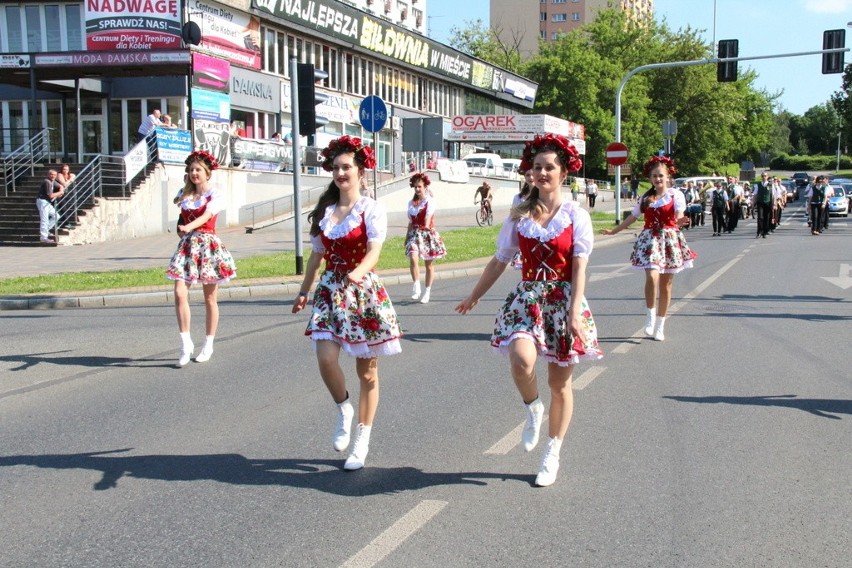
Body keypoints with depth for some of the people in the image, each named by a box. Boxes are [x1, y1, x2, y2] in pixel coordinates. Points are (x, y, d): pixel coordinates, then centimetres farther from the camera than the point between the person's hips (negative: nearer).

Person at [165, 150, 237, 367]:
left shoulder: (215, 194, -1)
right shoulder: (185, 194, 14)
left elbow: (206, 216, -19)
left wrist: (189, 227, -35)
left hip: (209, 245, -4)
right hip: (187, 246, 4)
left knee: (210, 299, 3)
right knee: (180, 294, -13)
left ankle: (208, 345, 14)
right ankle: (186, 343, -6)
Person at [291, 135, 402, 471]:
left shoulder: (371, 209, -5)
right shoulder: (324, 211, 9)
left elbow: (374, 250, -20)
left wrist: (357, 273, -38)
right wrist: (304, 291, 18)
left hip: (364, 290, -3)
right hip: (330, 290, 4)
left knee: (367, 370, 3)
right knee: (326, 359, -15)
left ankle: (362, 441, 15)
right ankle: (344, 411, 14)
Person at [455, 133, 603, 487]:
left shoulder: (575, 215, -2)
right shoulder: (520, 215, 6)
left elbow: (579, 267, -9)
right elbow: (500, 260, 11)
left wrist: (574, 311, -20)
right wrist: (474, 296, 12)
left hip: (563, 301, -1)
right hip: (526, 298, 1)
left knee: (560, 384, 6)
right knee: (521, 359, -28)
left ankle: (552, 455, 22)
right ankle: (533, 409, 5)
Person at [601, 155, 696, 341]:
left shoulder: (675, 195, -1)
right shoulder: (646, 197, 7)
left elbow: (679, 217, -12)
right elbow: (632, 217, 17)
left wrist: (680, 221, -36)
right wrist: (613, 231, 19)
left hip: (669, 239, -1)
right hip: (650, 239, 1)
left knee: (665, 284, 5)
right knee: (652, 276, -22)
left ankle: (660, 324, 17)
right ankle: (651, 315, -2)